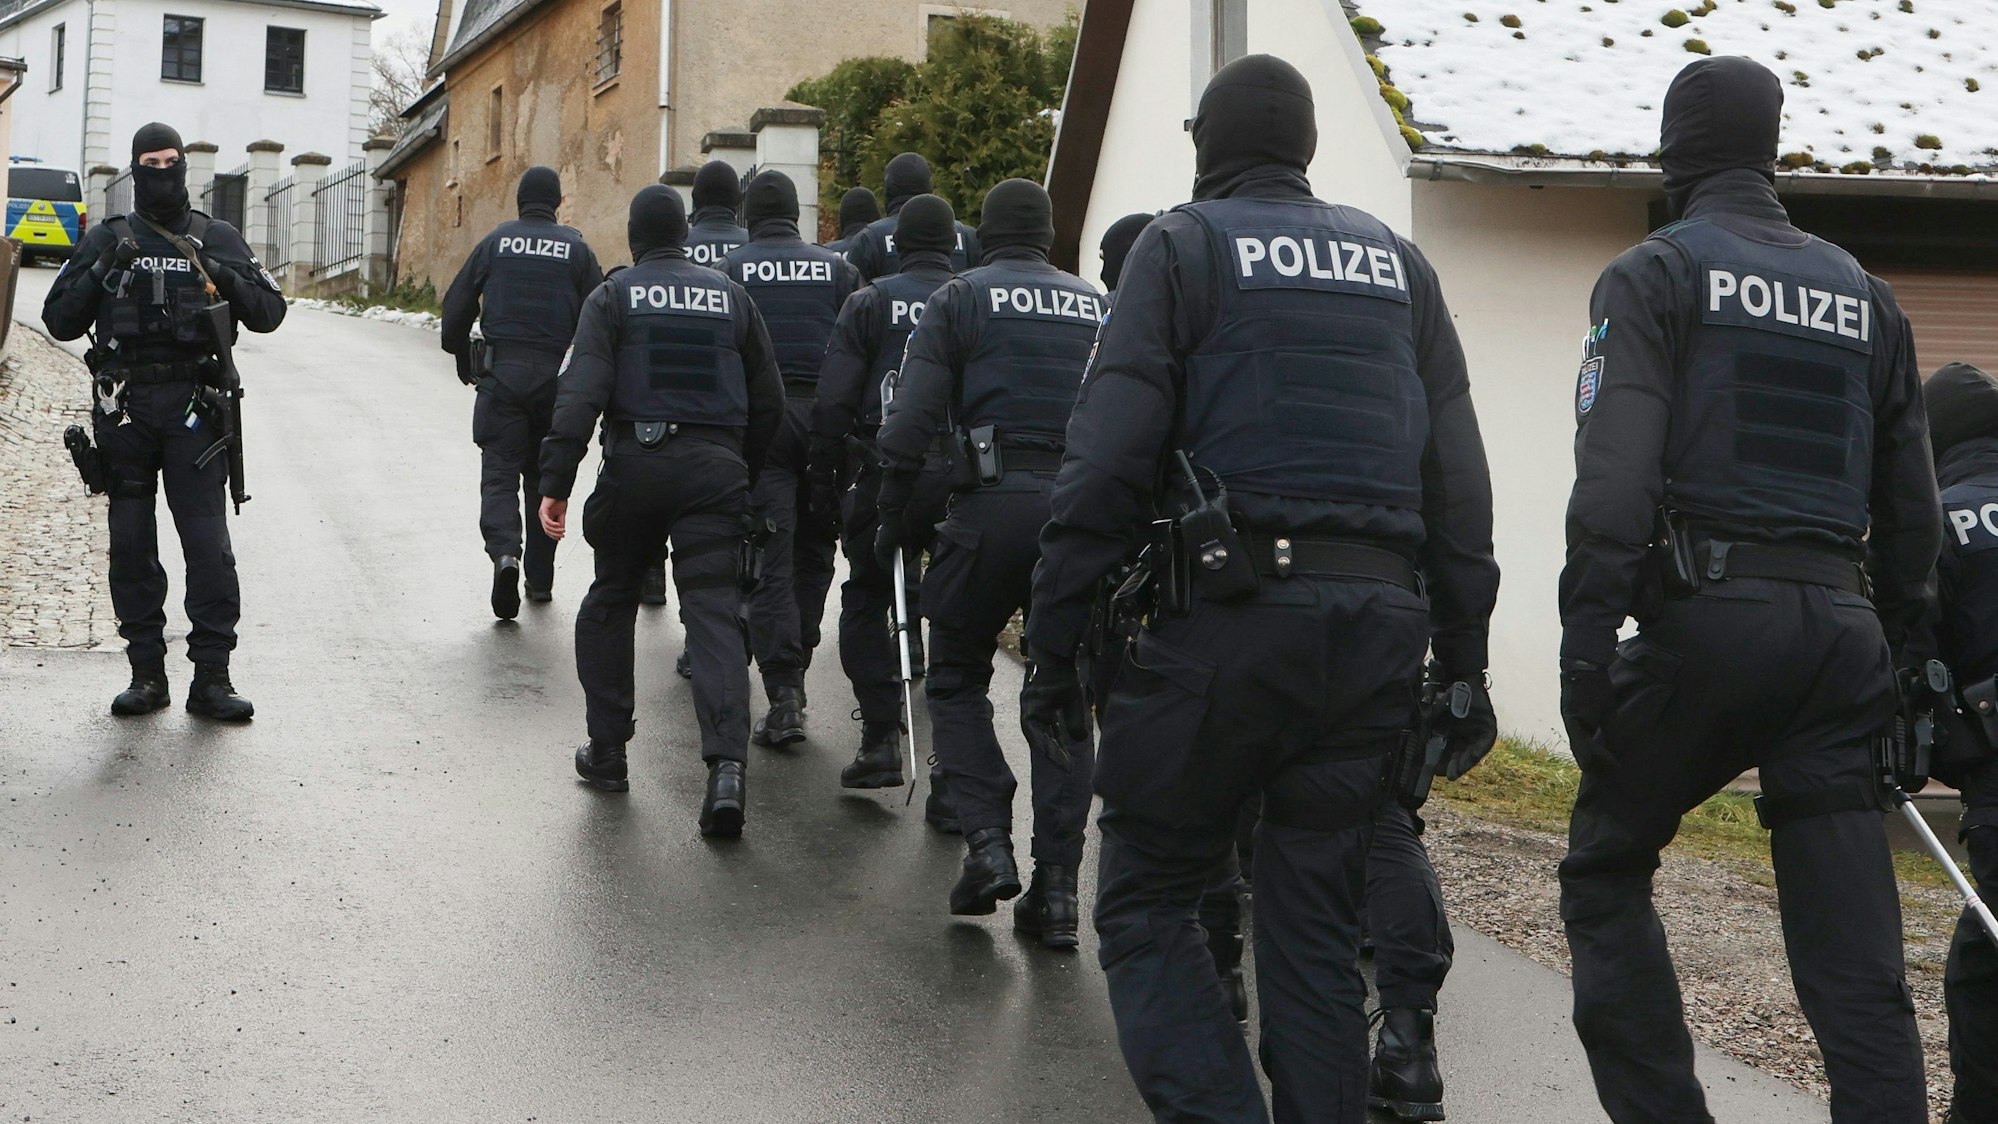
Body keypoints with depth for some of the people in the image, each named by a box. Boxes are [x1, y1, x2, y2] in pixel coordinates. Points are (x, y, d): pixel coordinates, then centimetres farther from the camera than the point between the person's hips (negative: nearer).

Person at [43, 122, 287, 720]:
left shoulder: (218, 239, 10)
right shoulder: (107, 240, 11)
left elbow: (269, 313, 5)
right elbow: (60, 321, 6)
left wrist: (227, 278, -13)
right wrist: (101, 273, -9)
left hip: (192, 407, -1)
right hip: (124, 407, 2)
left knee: (208, 542, -7)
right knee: (131, 542, 4)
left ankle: (212, 675, -4)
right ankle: (146, 671, 11)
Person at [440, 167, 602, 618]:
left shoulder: (496, 242, 4)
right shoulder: (576, 249, 4)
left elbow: (456, 306, 2)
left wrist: (464, 362, 15)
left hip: (501, 375, -1)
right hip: (556, 376, 1)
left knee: (499, 471, -1)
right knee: (544, 473, 13)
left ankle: (505, 551, -27)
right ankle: (540, 576, 18)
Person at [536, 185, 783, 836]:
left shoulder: (613, 297, 3)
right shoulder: (731, 298, 13)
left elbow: (580, 392, -9)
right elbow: (768, 400, 15)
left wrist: (556, 482, -11)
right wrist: (745, 473, 26)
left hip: (636, 465, -1)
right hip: (715, 470, 1)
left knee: (610, 601, 17)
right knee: (714, 613, -3)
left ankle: (607, 751, 21)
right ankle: (727, 763, -21)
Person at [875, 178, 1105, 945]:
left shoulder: (961, 298, 7)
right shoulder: (1100, 307, 19)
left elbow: (913, 418, -3)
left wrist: (892, 516, 4)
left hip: (994, 505, -3)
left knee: (957, 678, 14)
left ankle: (987, 842, -1)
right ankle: (1056, 886, 6)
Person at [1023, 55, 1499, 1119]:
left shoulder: (1183, 244, 4)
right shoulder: (1398, 261, 19)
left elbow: (1107, 459, -7)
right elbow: (1458, 480, 14)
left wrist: (1052, 643, -4)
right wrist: (1464, 660, 16)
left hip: (1230, 608, -5)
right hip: (1379, 622, 5)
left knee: (1144, 901, 4)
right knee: (1316, 927, 11)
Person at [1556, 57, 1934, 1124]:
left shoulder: (1654, 275, 2)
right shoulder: (1862, 294, 19)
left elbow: (1614, 480, -12)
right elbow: (1911, 507, 17)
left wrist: (1586, 644, -12)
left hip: (1708, 612, -5)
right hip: (1838, 625, 5)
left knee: (1605, 874, 13)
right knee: (1853, 944, 4)